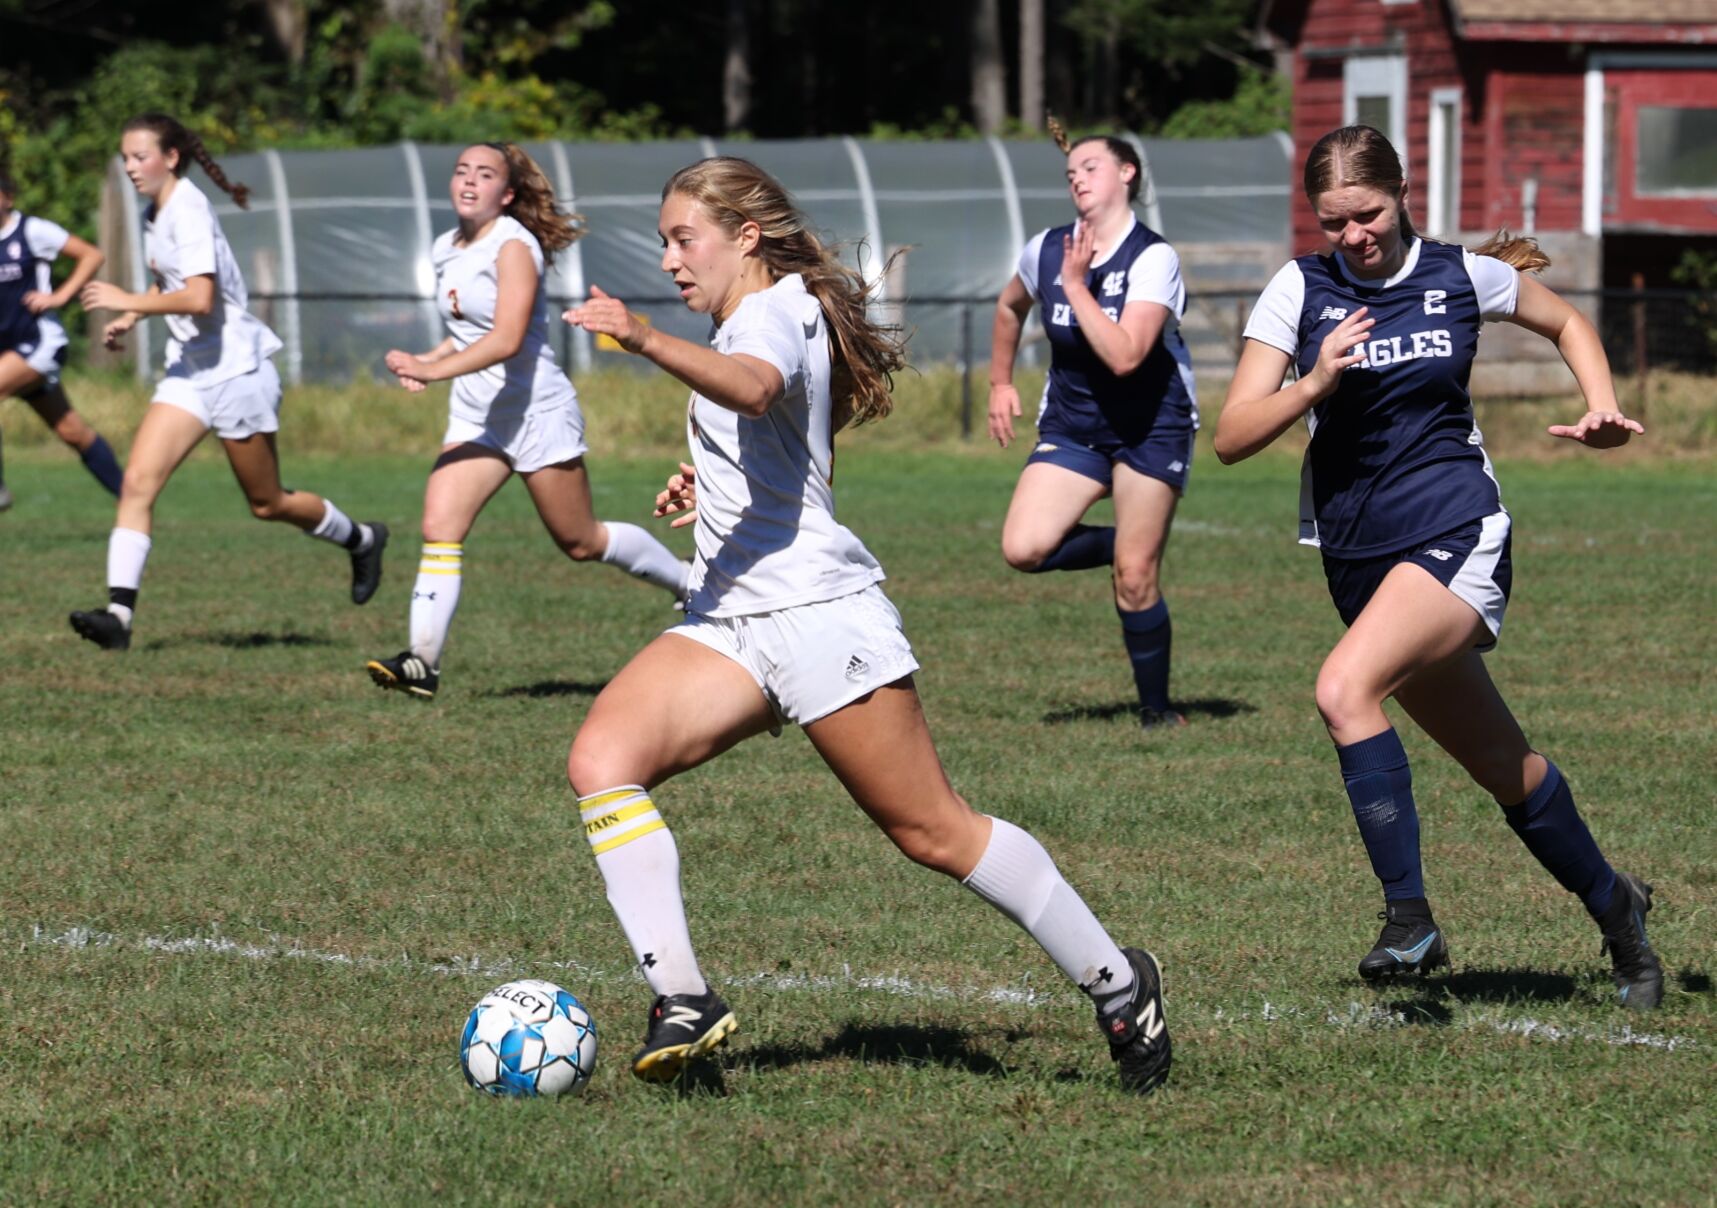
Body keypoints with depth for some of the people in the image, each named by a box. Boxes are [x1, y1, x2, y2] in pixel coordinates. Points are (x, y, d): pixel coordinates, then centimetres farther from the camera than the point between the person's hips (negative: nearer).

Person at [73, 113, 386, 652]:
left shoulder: (188, 211, -19)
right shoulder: (153, 214, 8)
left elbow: (199, 298, -30)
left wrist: (128, 302, -26)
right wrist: (130, 318, 11)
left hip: (236, 368, -8)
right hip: (189, 371, 8)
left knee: (267, 503, 7)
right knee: (137, 483, -10)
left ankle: (362, 540, 33)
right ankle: (119, 611, -17)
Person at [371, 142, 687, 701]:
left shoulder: (514, 246, -18)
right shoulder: (447, 249, 8)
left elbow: (507, 339, -31)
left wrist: (433, 371, -39)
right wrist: (428, 359, 4)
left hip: (537, 410, -7)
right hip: (475, 416, 7)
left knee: (580, 542, 6)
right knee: (439, 527, -13)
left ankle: (692, 583, 28)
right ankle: (423, 660, -16)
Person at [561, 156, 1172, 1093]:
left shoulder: (774, 313, -9)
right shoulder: (750, 323, 21)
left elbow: (754, 387, -35)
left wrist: (645, 341, -50)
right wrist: (710, 488, 37)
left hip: (816, 611, -9)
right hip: (726, 620, 9)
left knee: (934, 832, -3)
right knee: (601, 760, -15)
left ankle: (1118, 983, 13)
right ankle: (683, 1004, -20)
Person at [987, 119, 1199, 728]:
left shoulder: (1154, 258, -16)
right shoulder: (1045, 249, -1)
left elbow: (1124, 356, -28)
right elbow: (1010, 307, 23)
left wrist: (1076, 285, -24)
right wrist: (1001, 382, 20)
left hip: (1151, 426, -5)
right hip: (1071, 424, 5)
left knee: (1136, 576, -7)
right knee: (1023, 548, -16)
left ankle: (1157, 708, 10)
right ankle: (1126, 544, 12)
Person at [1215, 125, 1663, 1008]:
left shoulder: (1462, 274, -1)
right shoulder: (1300, 289, 0)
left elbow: (1566, 323, 19)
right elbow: (1231, 438, -7)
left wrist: (1603, 410, 3)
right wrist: (1313, 382, -22)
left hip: (1456, 535, -3)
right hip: (1356, 557, 4)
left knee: (1344, 689, -29)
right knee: (1501, 765, 12)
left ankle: (1409, 916, -25)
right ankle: (1613, 907, 34)